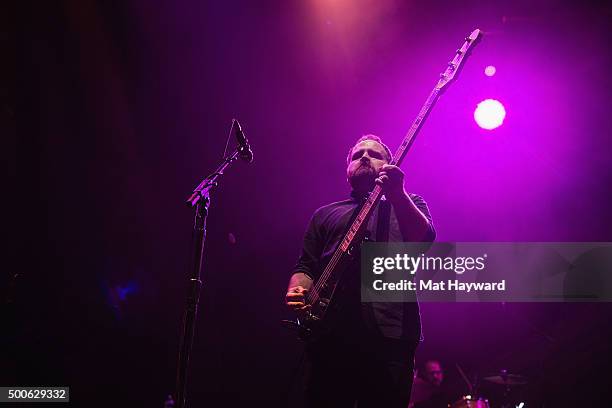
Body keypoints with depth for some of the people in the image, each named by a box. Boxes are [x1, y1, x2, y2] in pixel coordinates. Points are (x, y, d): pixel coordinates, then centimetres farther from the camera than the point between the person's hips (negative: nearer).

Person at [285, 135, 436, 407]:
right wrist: (297, 292, -4)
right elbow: (305, 266, 19)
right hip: (328, 333, 2)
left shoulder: (408, 204, 21)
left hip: (389, 333, -2)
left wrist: (396, 193, -16)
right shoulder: (325, 214, 27)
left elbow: (424, 239, 0)